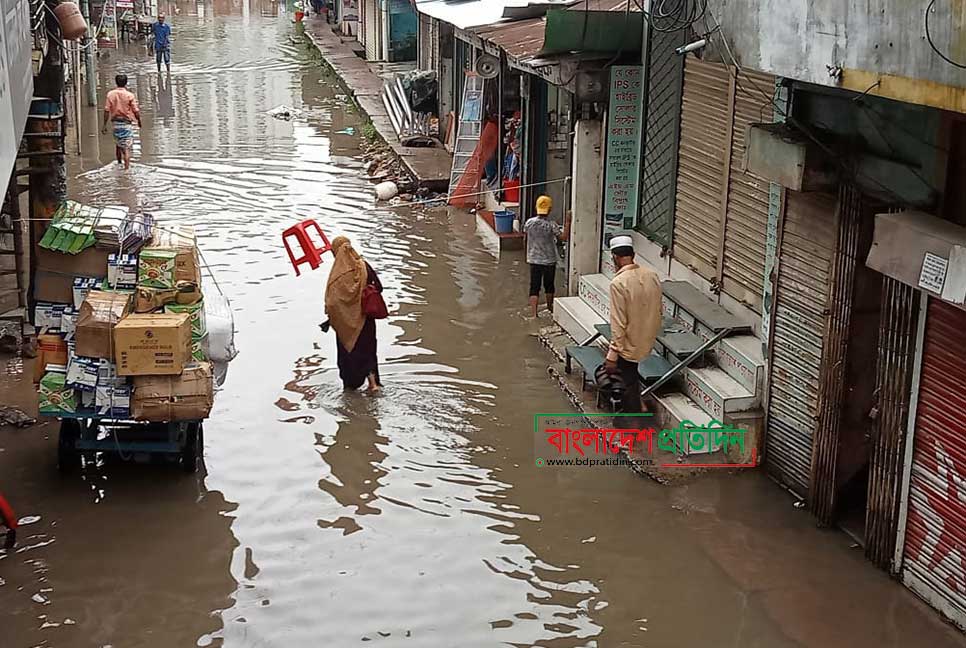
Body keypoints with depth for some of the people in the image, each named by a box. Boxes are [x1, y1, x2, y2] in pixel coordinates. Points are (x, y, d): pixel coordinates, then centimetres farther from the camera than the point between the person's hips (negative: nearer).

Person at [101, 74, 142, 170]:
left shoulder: (110, 94, -2)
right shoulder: (130, 95, -11)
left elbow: (107, 110, -2)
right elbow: (136, 111, -9)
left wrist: (104, 125, 2)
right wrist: (139, 121, 8)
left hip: (115, 122, 4)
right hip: (127, 123, -4)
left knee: (118, 144, 22)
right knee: (127, 147, -3)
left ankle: (119, 163, 35)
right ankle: (127, 167, -8)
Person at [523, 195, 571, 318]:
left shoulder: (529, 223, -7)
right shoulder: (551, 225, -17)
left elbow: (525, 237, 6)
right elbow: (564, 237, -20)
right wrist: (567, 222, -13)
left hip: (534, 260, 1)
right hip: (549, 261, -1)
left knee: (534, 286, 3)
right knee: (549, 285, 19)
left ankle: (533, 312, -8)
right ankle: (550, 306, 40)